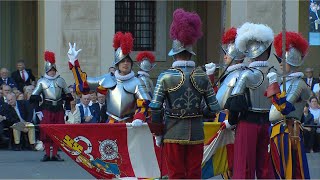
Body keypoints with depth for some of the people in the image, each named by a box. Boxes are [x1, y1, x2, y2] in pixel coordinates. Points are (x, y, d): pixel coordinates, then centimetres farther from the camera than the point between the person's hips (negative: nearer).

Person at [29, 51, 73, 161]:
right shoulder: (42, 81, 3)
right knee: (46, 132, -4)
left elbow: (67, 96, 15)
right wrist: (38, 111, -5)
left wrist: (68, 109, 8)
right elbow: (34, 97, 2)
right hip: (47, 110, -2)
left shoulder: (60, 80, 9)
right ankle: (47, 154, 3)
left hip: (59, 110, 2)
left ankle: (55, 154, 9)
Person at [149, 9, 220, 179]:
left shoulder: (166, 77, -8)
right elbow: (214, 107, 0)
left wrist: (157, 133, 0)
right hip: (196, 133, 2)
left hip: (174, 133, -2)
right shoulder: (202, 76, -1)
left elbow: (155, 109, -9)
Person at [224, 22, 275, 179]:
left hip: (248, 124, -5)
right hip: (267, 124, 5)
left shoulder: (248, 75, -13)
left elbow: (235, 103, -13)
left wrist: (231, 122, 1)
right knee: (265, 167, 12)